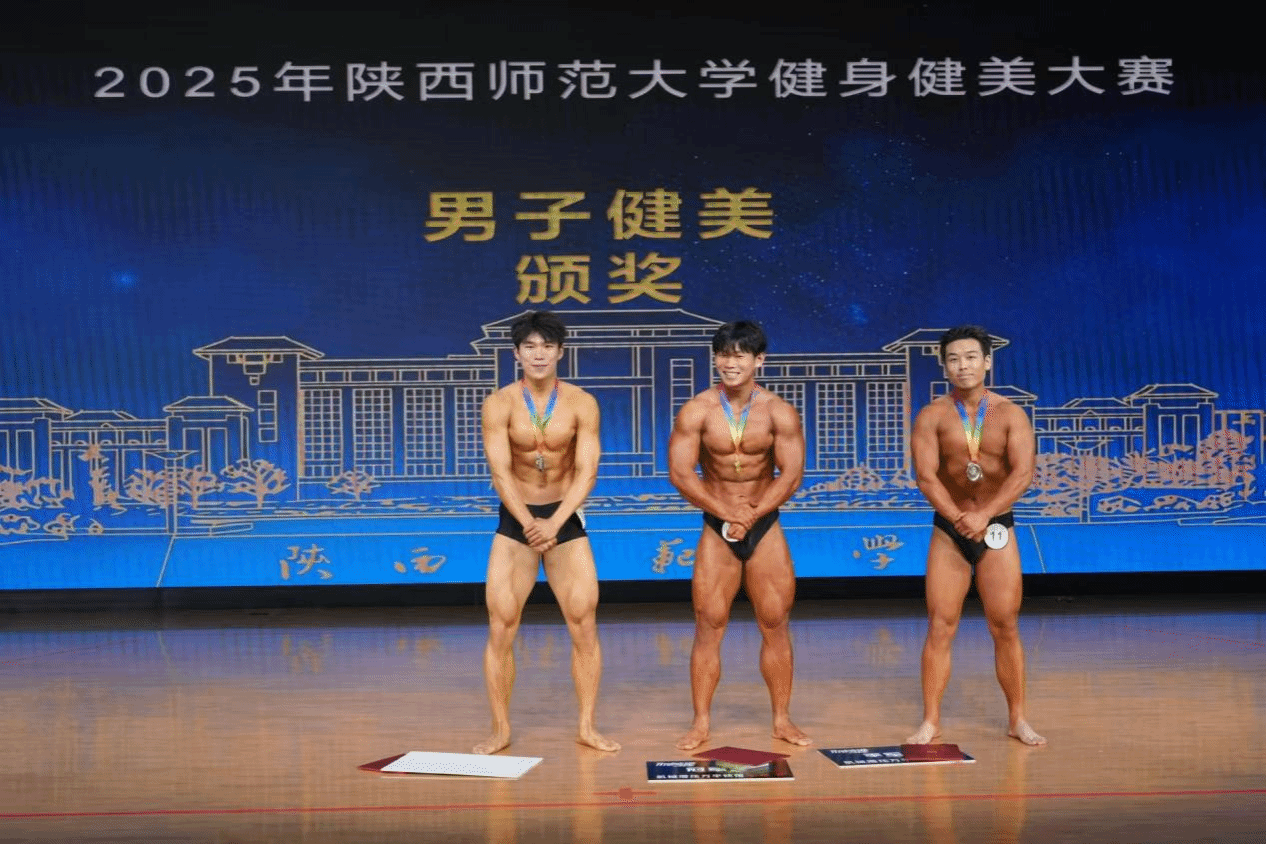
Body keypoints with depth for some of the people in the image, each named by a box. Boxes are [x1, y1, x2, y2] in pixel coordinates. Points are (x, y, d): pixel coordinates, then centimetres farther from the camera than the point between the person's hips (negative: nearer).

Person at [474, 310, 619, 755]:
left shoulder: (581, 403, -7)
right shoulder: (499, 405, -8)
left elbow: (586, 472, -13)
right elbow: (501, 473, -15)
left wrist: (553, 524, -26)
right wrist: (529, 524, -29)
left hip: (566, 520, 1)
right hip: (514, 521, 0)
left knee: (584, 626, -2)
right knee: (500, 628, -3)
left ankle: (587, 726, 11)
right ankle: (500, 730, 9)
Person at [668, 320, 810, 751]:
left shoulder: (779, 412, -5)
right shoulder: (697, 411, -6)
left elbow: (791, 474, -10)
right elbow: (680, 473, -12)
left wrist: (750, 517, -18)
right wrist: (728, 514, -19)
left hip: (766, 526, 1)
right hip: (716, 528, 0)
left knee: (775, 624, 4)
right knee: (708, 626, -1)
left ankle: (782, 719, 16)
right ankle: (701, 722, 8)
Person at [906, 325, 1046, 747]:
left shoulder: (1010, 414, -3)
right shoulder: (932, 416, -3)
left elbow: (1023, 473, -14)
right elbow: (925, 476, -13)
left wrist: (983, 515, -26)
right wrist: (958, 518, -26)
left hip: (997, 528, 0)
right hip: (949, 530, 0)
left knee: (1005, 628, 4)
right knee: (940, 628, -1)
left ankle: (1017, 720, 16)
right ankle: (930, 722, 5)